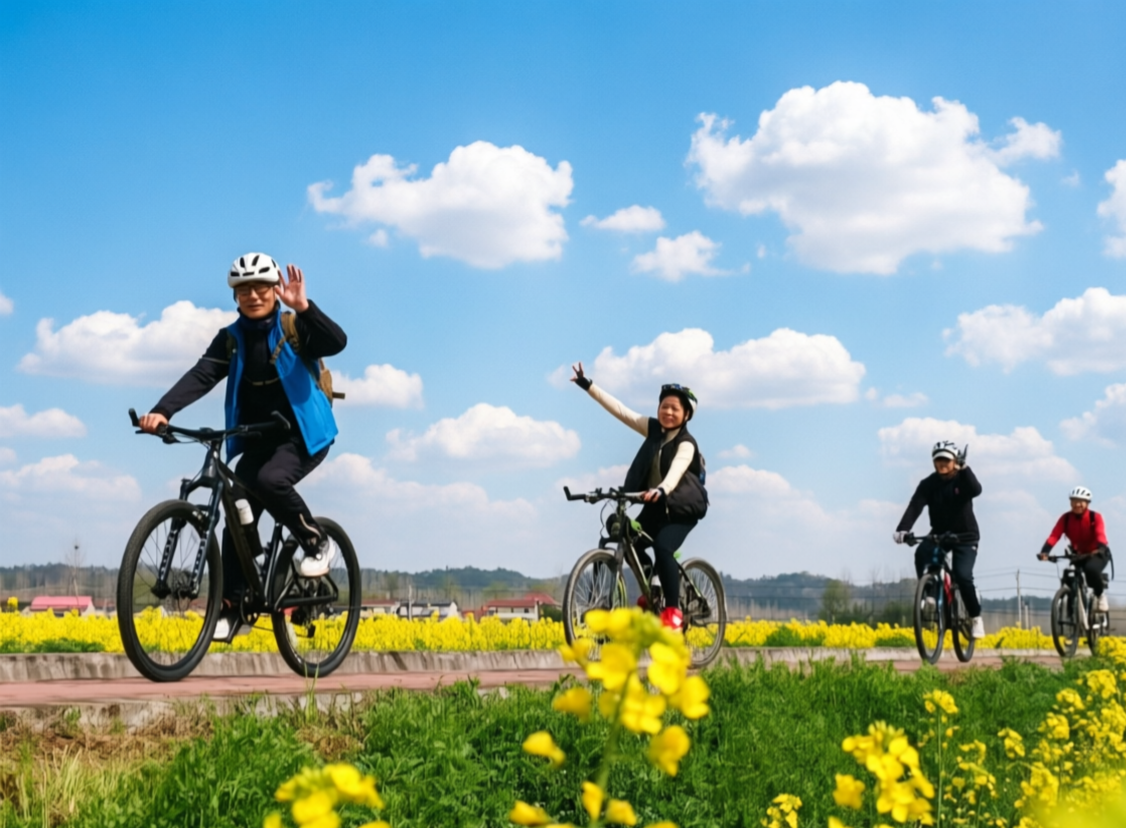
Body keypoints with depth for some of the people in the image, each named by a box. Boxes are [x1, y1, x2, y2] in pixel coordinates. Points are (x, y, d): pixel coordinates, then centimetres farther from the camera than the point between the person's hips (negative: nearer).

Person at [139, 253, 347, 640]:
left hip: (303, 434, -4)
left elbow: (336, 342, -25)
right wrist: (162, 411, -29)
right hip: (256, 440, 4)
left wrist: (304, 308, -41)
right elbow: (201, 376, -13)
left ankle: (316, 542, -7)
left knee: (271, 480, -32)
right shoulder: (231, 339, 1)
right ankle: (231, 606, 6)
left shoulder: (293, 328, -8)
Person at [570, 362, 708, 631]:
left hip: (681, 508, -7)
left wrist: (661, 490, -56)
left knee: (663, 547, -28)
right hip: (654, 506, 7)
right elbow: (620, 410, -3)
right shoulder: (654, 429, 0)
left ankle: (673, 610, -16)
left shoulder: (686, 443, -16)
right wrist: (588, 385, -8)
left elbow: (676, 470, -36)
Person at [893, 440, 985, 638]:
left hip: (965, 537, -2)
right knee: (921, 553, -30)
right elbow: (915, 506, -20)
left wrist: (964, 468, -43)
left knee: (962, 576, -20)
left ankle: (976, 618, -1)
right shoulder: (928, 484, -6)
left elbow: (976, 490, -32)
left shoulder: (963, 480, -9)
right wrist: (902, 529, -36)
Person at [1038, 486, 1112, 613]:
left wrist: (1100, 549, -53)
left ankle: (1100, 595, -9)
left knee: (1091, 569, -34)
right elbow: (1054, 536, -23)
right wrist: (1045, 552, -40)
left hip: (1097, 554, -4)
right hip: (1078, 554, 4)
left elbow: (1100, 535, -32)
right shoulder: (1066, 518, -11)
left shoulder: (1095, 517, -16)